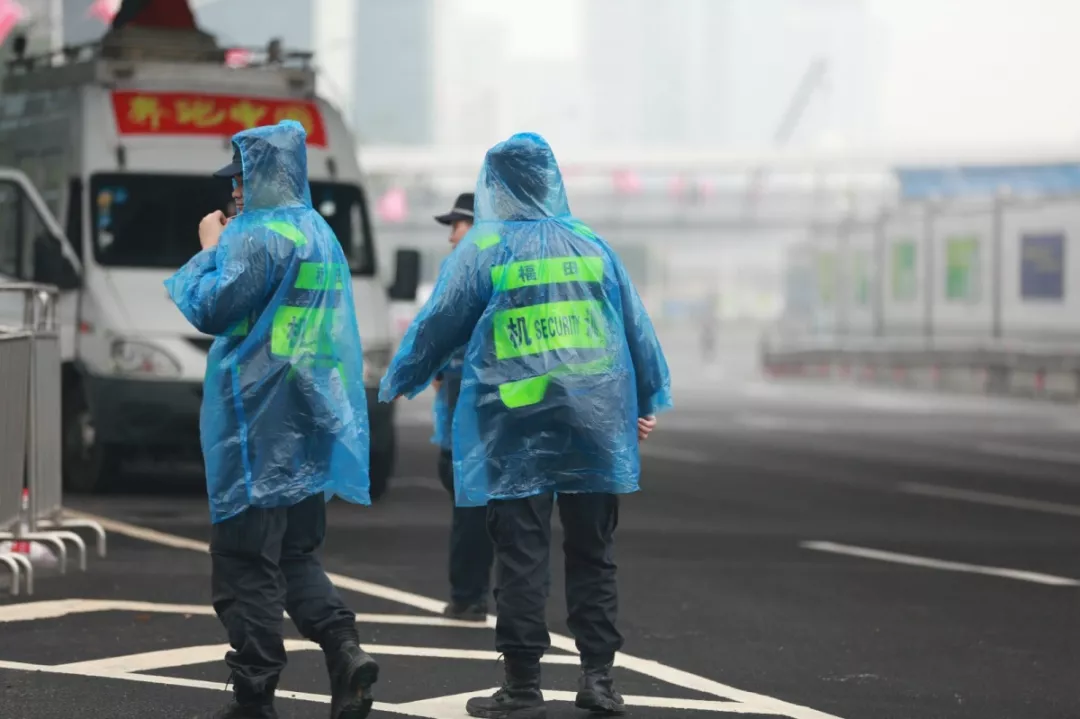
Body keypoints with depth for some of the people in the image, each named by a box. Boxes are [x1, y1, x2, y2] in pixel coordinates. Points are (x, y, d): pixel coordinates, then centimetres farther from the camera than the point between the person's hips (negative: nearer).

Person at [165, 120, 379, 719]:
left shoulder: (259, 237, -15)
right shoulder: (320, 235, 15)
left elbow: (210, 309, -15)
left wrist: (209, 250, 1)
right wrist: (225, 245, 19)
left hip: (260, 426, -9)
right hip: (309, 421, 9)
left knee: (247, 562, -3)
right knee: (296, 554, 15)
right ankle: (345, 652, -4)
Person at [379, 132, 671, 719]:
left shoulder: (483, 248, -3)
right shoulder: (590, 244, 7)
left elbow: (437, 326, 2)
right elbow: (636, 325, 12)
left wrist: (395, 386, 17)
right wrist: (648, 400, 22)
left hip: (517, 427, -3)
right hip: (595, 419, 3)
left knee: (522, 556, -1)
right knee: (591, 551, 11)